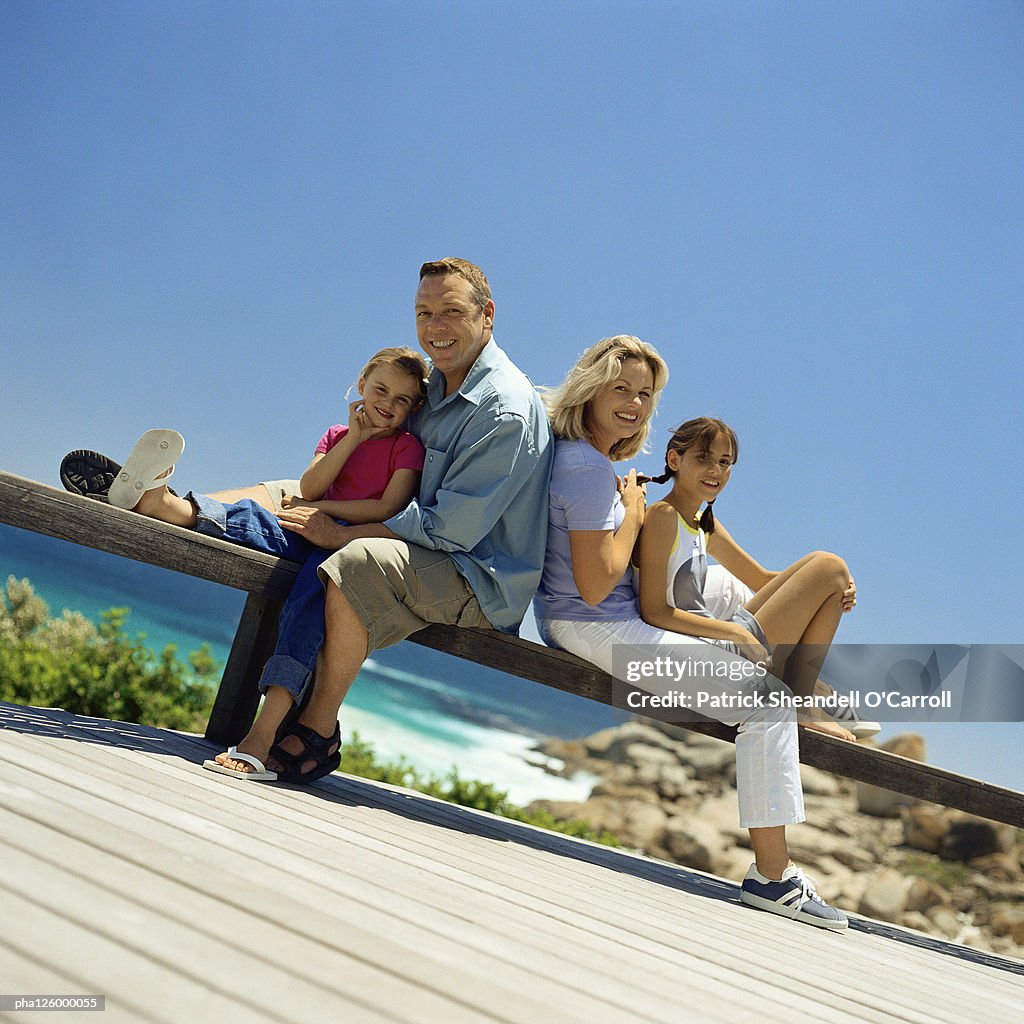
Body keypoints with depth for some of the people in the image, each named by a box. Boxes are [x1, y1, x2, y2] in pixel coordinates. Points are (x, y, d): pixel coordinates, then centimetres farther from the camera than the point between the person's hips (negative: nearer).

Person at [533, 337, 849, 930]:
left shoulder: (571, 453, 12)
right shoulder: (590, 468, -20)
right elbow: (595, 586, -24)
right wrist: (633, 512, -12)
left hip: (570, 625, 11)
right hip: (601, 631, -11)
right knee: (768, 700, -8)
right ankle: (773, 875, -6)